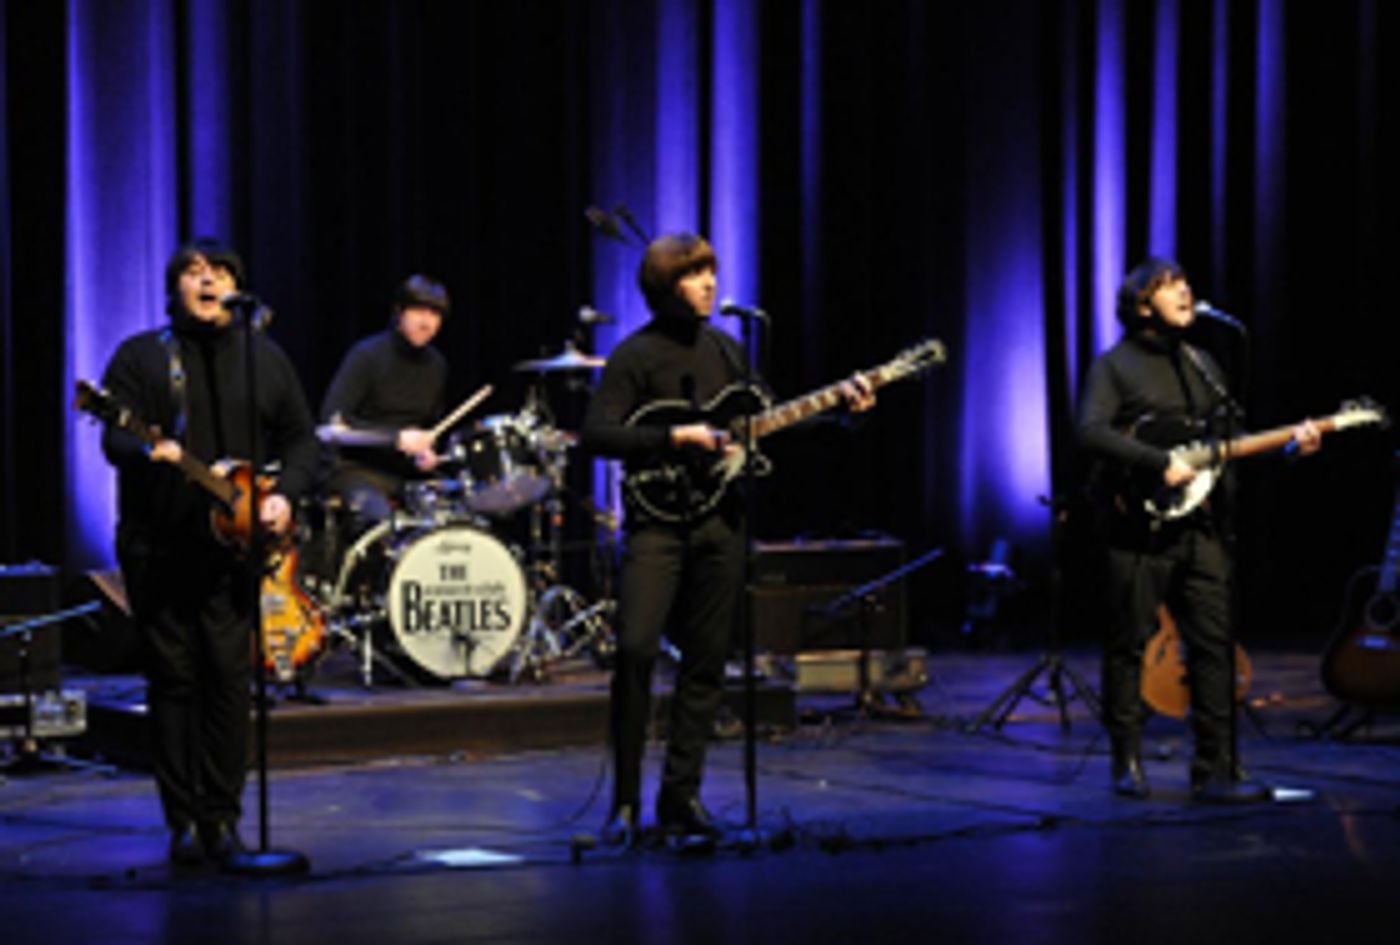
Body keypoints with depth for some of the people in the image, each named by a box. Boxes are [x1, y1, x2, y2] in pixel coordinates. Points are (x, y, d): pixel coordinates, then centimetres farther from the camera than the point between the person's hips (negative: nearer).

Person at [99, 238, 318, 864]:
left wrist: (283, 495, -3)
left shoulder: (266, 359, 12)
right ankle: (183, 822, 6)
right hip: (157, 548, -1)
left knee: (229, 677, -2)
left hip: (235, 548, 1)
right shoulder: (140, 356, 6)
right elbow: (114, 437, -4)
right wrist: (148, 451, -26)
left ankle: (222, 818, 6)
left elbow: (300, 439, 15)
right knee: (173, 679, 0)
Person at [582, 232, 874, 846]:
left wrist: (839, 404, 10)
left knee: (706, 662, 5)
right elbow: (596, 434, -14)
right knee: (636, 650, -16)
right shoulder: (636, 355, -5)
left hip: (720, 521, 6)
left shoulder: (726, 350, 14)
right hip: (657, 520, -6)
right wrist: (678, 437, -19)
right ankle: (626, 802, -5)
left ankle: (681, 797, 13)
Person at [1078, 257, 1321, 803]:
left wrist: (1289, 443, 8)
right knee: (1128, 645, 1)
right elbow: (1091, 432, -15)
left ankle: (1215, 771, 1)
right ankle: (1127, 764, 12)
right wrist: (1160, 462, -21)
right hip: (1139, 527, -5)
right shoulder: (1114, 366, 0)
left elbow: (1229, 442, 22)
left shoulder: (1202, 365, 20)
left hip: (1201, 526, 5)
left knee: (1214, 644, -1)